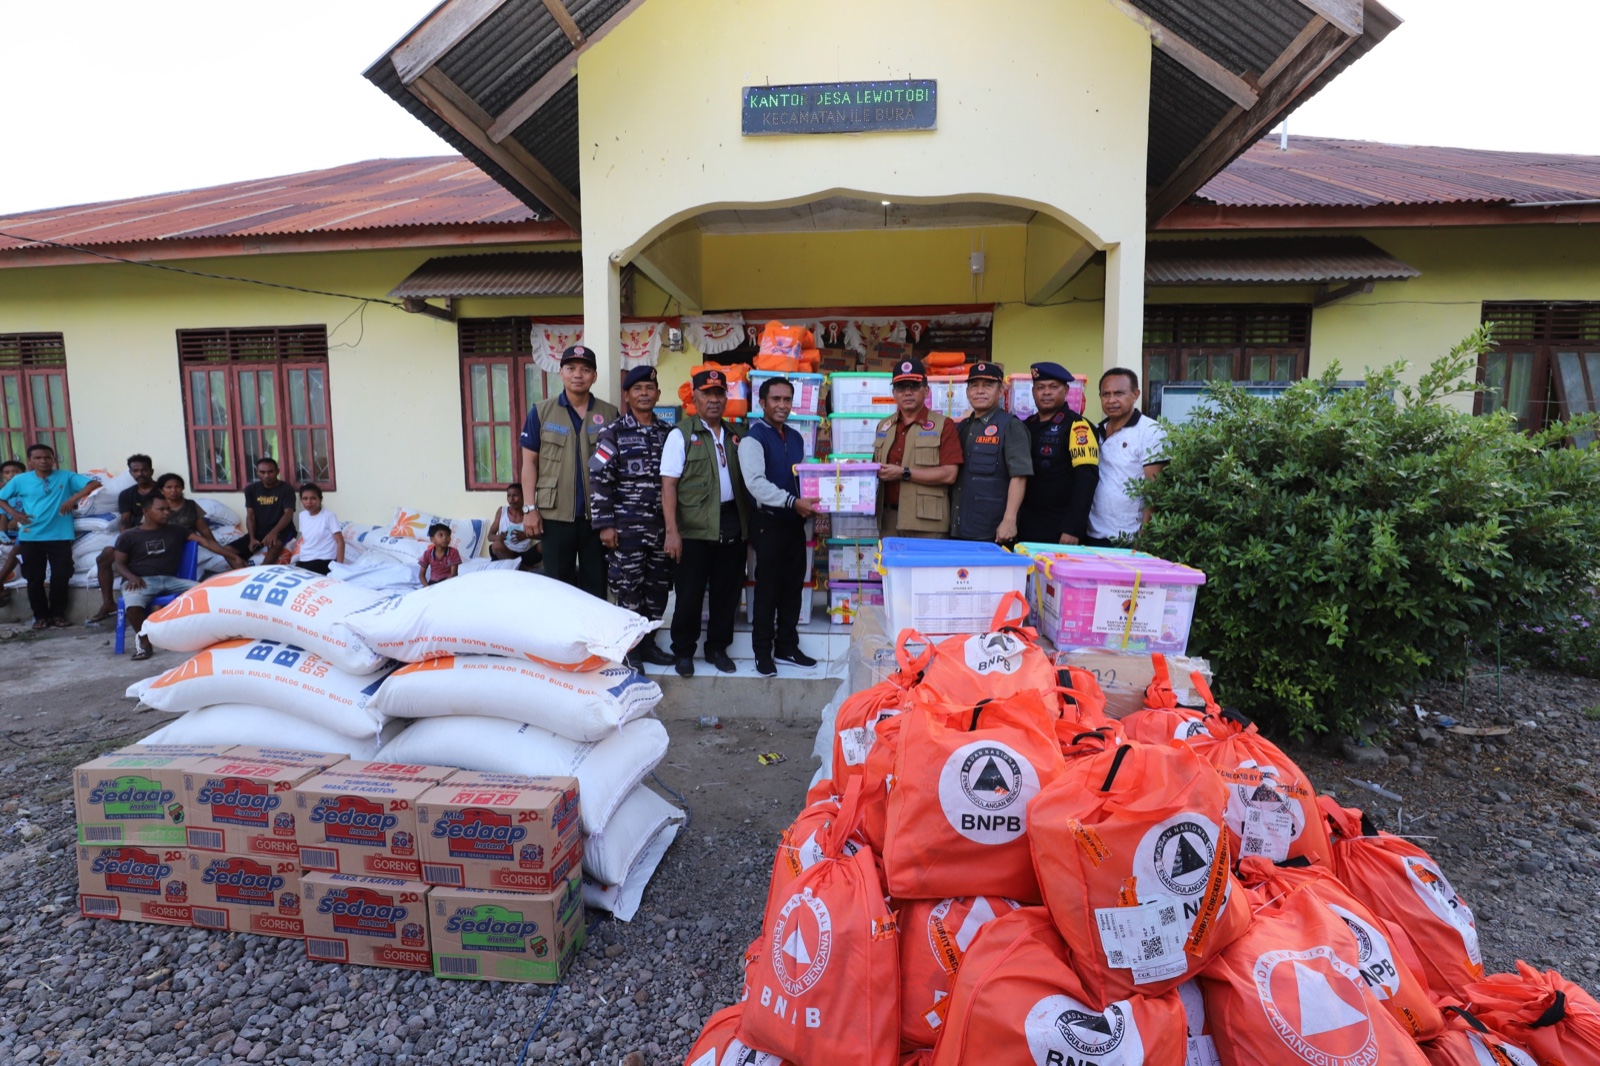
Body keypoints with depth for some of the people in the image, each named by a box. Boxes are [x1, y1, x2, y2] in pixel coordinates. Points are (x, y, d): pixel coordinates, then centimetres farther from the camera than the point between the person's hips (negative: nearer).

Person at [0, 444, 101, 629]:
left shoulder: (66, 476, 0)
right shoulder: (20, 480, 4)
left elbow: (95, 483, -9)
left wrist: (73, 499, -18)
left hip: (60, 536, -1)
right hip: (30, 537, 1)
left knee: (60, 577, -1)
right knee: (34, 579, 5)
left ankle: (58, 614, 14)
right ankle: (40, 616, 17)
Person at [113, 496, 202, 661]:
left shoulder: (176, 531, 15)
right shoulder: (128, 535, 10)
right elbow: (118, 563, 6)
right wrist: (131, 577, -17)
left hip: (170, 579, 3)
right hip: (141, 580, -2)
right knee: (133, 605, -36)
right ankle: (144, 640, -11)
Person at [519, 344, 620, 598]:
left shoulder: (609, 414, 5)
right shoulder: (541, 412, 3)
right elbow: (530, 463, 4)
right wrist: (530, 508, -4)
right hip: (555, 515, 0)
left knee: (596, 587, 9)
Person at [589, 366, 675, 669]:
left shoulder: (668, 433, 10)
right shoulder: (613, 433, -3)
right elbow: (599, 479, -6)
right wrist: (605, 524, -11)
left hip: (662, 527, 4)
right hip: (627, 527, -4)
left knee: (658, 588, 9)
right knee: (628, 589, 1)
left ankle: (647, 642, 24)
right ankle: (629, 649, 15)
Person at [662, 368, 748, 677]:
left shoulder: (733, 436, 13)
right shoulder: (681, 434, -4)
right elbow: (668, 485, -10)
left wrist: (748, 521, 8)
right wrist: (672, 531, -17)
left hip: (732, 524, 5)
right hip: (696, 528, -5)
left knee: (728, 590, 11)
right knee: (690, 593, 4)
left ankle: (717, 647, 27)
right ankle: (683, 651, 20)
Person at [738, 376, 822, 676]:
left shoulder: (796, 438, 12)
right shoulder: (753, 439, -11)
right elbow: (756, 483, -23)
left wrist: (811, 502, -1)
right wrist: (793, 502, -31)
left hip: (795, 522, 7)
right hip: (768, 522, -7)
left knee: (793, 586, 12)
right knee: (767, 588, 1)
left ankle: (787, 646, 25)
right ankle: (763, 653, 14)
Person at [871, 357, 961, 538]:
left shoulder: (943, 425, -2)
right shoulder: (883, 426, 16)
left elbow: (949, 474, -12)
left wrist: (904, 473, -16)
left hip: (926, 522, -5)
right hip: (888, 518, 5)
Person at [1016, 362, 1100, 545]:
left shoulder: (1077, 426, -8)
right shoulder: (1025, 426, 10)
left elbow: (1086, 479, -15)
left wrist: (1073, 528, -20)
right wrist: (1012, 520, 6)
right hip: (1026, 528, 5)